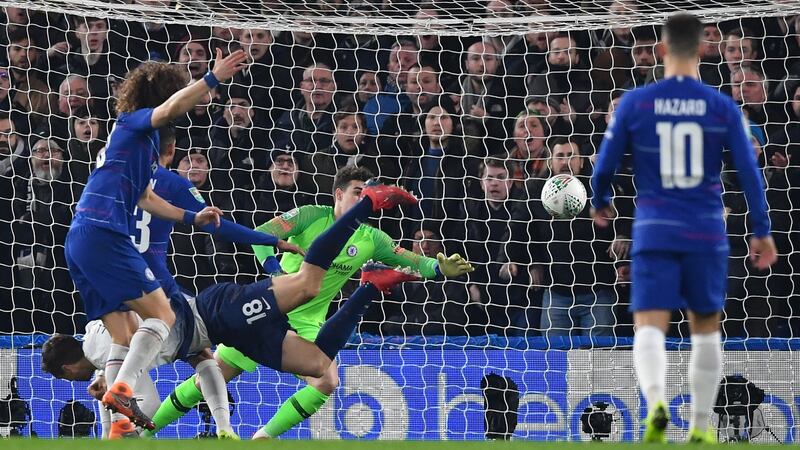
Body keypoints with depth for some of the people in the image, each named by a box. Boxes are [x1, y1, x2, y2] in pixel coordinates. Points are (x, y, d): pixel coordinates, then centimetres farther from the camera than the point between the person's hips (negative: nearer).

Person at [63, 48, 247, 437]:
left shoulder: (140, 136, 27)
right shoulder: (134, 122, -1)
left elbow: (143, 197, 38)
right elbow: (172, 108, -25)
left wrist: (192, 217, 37)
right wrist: (213, 79, -27)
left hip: (80, 241, 10)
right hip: (104, 233, -10)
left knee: (126, 334, 9)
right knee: (161, 315, -9)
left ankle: (120, 425, 1)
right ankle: (121, 389, -24)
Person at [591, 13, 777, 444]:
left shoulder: (635, 102, -2)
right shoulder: (723, 108, -1)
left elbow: (604, 166, 3)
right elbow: (750, 173, -1)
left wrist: (600, 203, 24)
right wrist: (761, 232, 9)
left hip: (655, 232, -1)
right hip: (706, 236, 1)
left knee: (649, 328, -7)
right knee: (706, 329, 17)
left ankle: (656, 401, -36)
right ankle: (700, 427, 20)